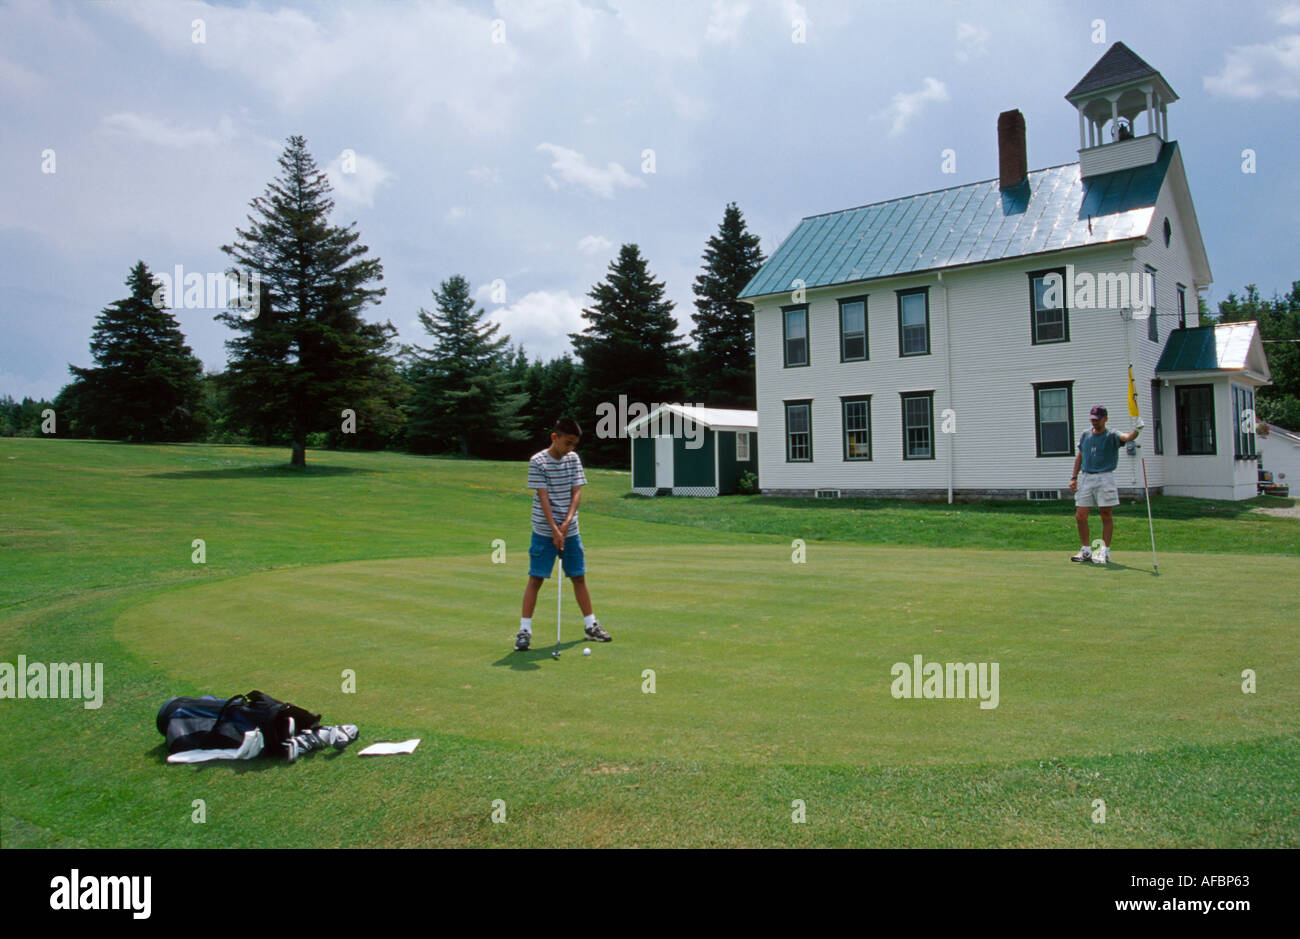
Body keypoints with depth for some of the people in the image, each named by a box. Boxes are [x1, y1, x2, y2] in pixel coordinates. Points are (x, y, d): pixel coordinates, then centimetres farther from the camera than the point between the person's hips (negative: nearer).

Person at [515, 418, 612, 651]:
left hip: (570, 530, 5)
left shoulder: (573, 459, 4)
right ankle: (524, 629, 5)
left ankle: (590, 625, 23)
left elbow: (577, 492, -1)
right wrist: (554, 530, -19)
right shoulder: (538, 461, -10)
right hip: (544, 532, -4)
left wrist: (567, 522, -14)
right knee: (536, 578, -3)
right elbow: (543, 497, -14)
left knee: (579, 577, 11)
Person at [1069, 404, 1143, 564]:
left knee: (1107, 516, -1)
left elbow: (1127, 437, -22)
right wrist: (1074, 477, 14)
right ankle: (1086, 550, 14)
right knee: (1080, 516, 2)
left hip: (1105, 478, -4)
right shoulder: (1085, 435, 13)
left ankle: (1105, 551, 6)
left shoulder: (1111, 436, -2)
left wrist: (1136, 429, -44)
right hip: (1086, 478, 4)